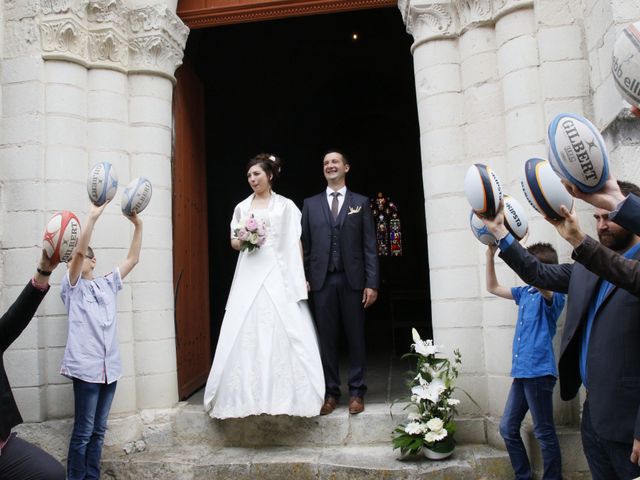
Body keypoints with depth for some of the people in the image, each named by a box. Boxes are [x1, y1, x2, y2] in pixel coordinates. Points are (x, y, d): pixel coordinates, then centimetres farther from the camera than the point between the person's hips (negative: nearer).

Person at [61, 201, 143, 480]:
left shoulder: (108, 284, 13)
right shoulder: (72, 287, 0)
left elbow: (133, 259, 12)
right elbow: (78, 250, -15)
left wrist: (138, 226, 3)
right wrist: (93, 215, -22)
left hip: (110, 366, 5)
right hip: (85, 367, -4)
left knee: (98, 431, 12)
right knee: (83, 432, -1)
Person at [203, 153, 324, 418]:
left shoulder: (285, 205, 5)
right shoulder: (242, 207, 15)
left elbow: (295, 243, 0)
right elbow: (234, 243, 17)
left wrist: (301, 276, -9)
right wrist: (243, 240, -7)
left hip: (279, 275, -3)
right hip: (249, 277, 3)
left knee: (285, 333, -6)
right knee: (245, 334, -1)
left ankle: (286, 394, 3)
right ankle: (249, 395, 8)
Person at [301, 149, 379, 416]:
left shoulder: (361, 202, 7)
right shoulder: (310, 204, 11)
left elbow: (369, 245, 2)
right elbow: (305, 244, 8)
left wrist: (372, 283, -5)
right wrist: (304, 279, 0)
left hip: (352, 280, -1)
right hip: (322, 280, 1)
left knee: (355, 336, 5)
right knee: (327, 338, 5)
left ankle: (356, 391, 16)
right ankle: (331, 392, 15)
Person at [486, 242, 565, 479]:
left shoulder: (552, 294, -9)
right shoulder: (525, 292, 14)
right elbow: (493, 287, 22)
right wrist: (490, 255, 10)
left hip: (539, 372, -8)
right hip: (521, 371, 8)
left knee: (544, 433, 2)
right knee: (507, 428, 12)